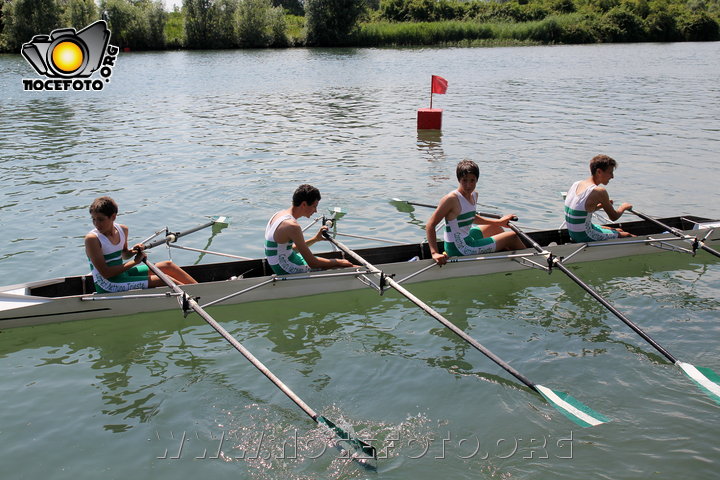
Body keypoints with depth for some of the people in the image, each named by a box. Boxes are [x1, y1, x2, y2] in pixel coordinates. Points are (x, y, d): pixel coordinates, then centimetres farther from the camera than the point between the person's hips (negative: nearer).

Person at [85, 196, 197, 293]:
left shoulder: (122, 230, 2)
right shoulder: (92, 239, -19)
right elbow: (105, 273, -22)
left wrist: (133, 251, -2)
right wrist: (134, 262, -16)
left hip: (121, 274, 8)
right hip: (107, 287, -8)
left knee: (167, 266, 7)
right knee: (162, 280, -17)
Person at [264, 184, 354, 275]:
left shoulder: (279, 214, 5)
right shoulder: (292, 226, -24)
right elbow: (312, 263, -21)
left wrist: (315, 239, 12)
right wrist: (338, 261, -8)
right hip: (288, 272, -10)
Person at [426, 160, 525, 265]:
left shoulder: (474, 195, 3)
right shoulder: (451, 199, -24)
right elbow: (430, 225, -24)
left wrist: (499, 222, 23)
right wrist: (435, 253, -33)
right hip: (460, 250, -9)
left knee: (495, 227, 34)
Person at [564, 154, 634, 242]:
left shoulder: (576, 184, 6)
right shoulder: (599, 191, -19)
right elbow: (614, 217, -8)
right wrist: (623, 207, 10)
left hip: (573, 233, 9)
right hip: (584, 237, -9)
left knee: (619, 231, 25)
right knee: (630, 237, 2)